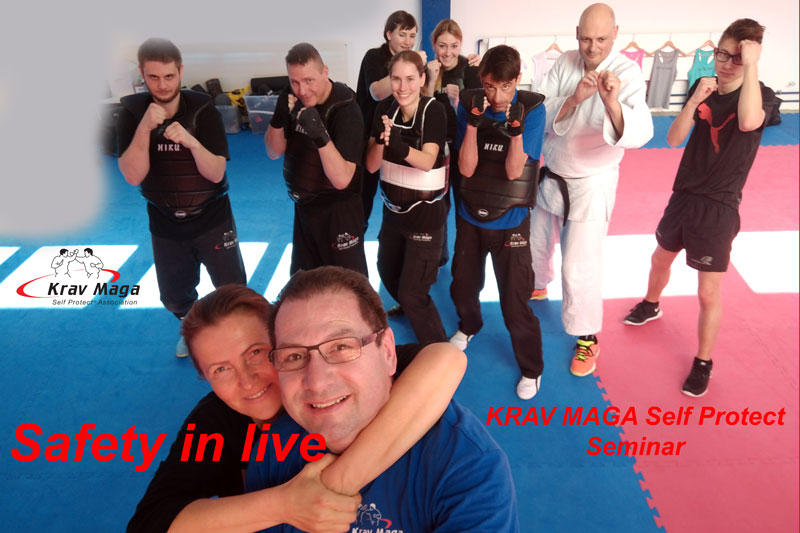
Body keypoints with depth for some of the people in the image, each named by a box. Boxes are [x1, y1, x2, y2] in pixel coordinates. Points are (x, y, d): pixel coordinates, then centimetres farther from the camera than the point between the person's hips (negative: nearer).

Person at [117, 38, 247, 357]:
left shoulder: (203, 110, -14)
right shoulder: (132, 113, -10)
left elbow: (216, 173, -19)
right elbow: (133, 176, -20)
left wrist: (192, 141, -36)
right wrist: (145, 127, -31)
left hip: (211, 218, -2)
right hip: (165, 223, 2)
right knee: (174, 298, 17)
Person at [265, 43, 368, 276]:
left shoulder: (345, 111, -23)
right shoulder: (293, 100, -3)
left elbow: (342, 179, -29)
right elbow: (274, 152, 0)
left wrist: (321, 136, -43)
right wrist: (278, 119, -19)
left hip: (338, 211, -6)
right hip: (303, 206, 7)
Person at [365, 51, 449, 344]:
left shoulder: (434, 110, -18)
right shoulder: (385, 108, -6)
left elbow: (427, 161, -31)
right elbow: (371, 165, -11)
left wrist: (401, 147, -50)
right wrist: (380, 140, -32)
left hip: (426, 213, -6)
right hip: (393, 209, 6)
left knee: (411, 292, -3)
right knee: (388, 273, 25)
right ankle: (411, 310, 56)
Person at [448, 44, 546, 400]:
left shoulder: (532, 110, -12)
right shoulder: (470, 106, -7)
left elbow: (514, 171, -16)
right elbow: (466, 168, -13)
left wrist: (516, 129, -31)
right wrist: (473, 122, -25)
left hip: (509, 222, -3)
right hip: (470, 216, 3)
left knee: (515, 302, -1)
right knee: (462, 286, 20)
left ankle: (531, 368, 23)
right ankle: (469, 326, 53)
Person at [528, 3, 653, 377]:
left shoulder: (627, 73, -17)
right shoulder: (565, 63, -6)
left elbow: (639, 134, -29)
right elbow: (542, 117, -12)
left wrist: (612, 103, -48)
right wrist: (574, 99, -30)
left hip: (591, 183, -5)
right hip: (549, 175, 5)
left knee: (579, 267, -5)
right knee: (536, 243, 23)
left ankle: (587, 337, 18)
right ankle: (537, 286, 55)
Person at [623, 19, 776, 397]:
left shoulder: (762, 96, -13)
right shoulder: (702, 87, 0)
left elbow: (748, 121, -38)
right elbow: (673, 139, -9)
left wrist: (751, 67, -31)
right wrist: (695, 100, -23)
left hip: (719, 208, -5)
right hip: (684, 195, 5)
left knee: (709, 295, 0)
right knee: (661, 259, 26)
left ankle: (703, 362, 20)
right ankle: (650, 305, 56)